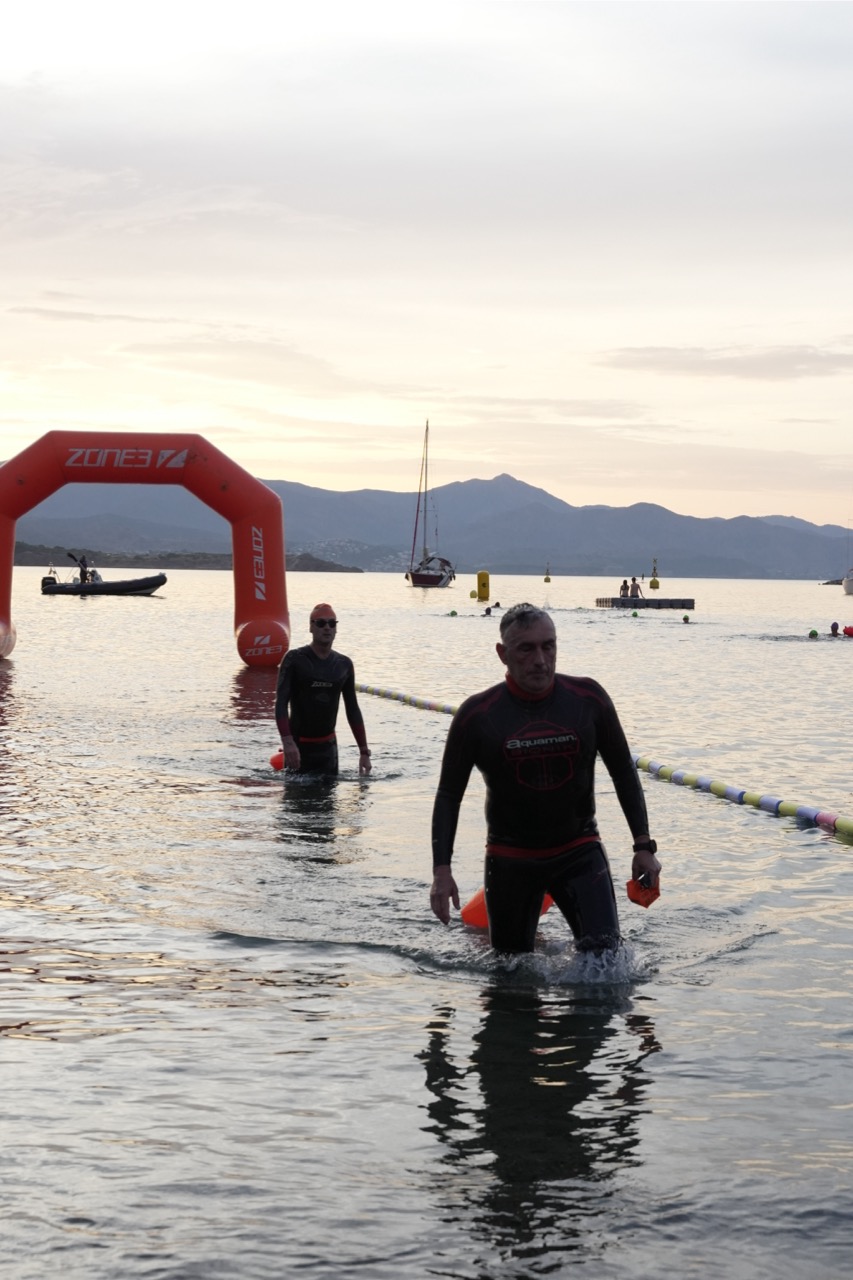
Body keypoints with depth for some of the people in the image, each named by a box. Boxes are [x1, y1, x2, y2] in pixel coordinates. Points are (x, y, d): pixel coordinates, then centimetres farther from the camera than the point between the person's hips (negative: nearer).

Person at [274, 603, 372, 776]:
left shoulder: (344, 665, 6)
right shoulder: (294, 659, -6)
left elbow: (353, 710, 12)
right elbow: (281, 703, -13)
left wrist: (364, 751, 8)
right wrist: (287, 742, -26)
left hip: (328, 745, 4)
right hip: (299, 744, -4)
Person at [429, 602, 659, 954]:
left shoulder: (588, 698, -6)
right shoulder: (477, 715, -10)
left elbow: (623, 772, 6)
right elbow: (448, 796, -2)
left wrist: (643, 847, 3)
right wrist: (441, 871, -10)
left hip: (579, 850, 0)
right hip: (510, 858, 0)